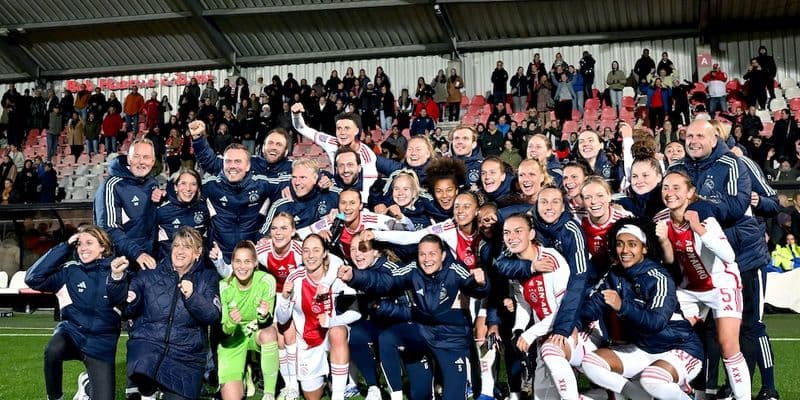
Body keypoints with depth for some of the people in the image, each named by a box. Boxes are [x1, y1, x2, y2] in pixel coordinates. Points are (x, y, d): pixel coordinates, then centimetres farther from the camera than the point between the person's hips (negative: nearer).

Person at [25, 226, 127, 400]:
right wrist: (64, 247, -11)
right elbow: (33, 278, -12)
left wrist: (118, 277, -26)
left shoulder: (116, 271, -3)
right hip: (72, 332, 0)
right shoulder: (70, 270, 0)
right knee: (52, 350, -36)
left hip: (101, 343, 0)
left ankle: (88, 381, 31)